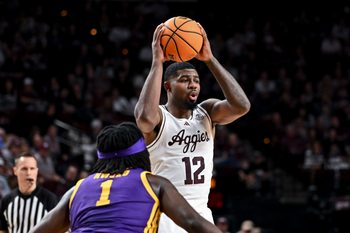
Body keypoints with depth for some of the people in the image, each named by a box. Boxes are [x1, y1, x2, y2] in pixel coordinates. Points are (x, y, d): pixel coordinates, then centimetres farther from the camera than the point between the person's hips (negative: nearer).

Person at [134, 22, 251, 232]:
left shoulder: (207, 113, 5)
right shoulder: (159, 118, -8)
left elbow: (241, 106, -15)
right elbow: (145, 116, -34)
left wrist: (210, 59, -17)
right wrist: (157, 62, -27)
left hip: (200, 215, 5)